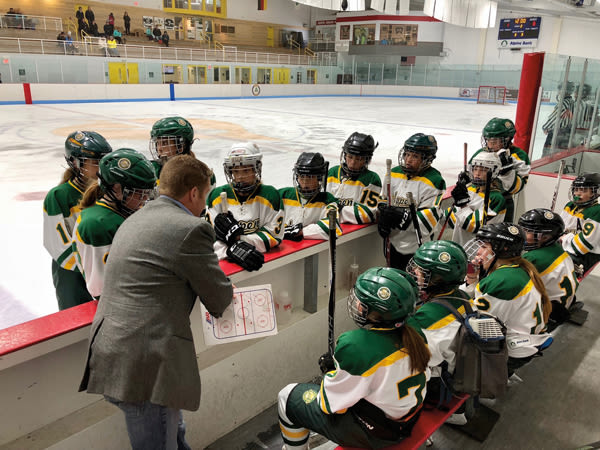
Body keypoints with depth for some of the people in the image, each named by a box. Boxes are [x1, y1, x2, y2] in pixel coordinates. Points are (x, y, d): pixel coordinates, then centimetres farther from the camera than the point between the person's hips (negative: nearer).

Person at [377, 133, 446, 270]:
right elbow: (383, 202, 9)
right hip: (394, 242, 6)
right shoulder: (394, 173, 4)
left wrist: (402, 217, -31)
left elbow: (427, 222, -19)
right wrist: (383, 217, -11)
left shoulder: (433, 182, -15)